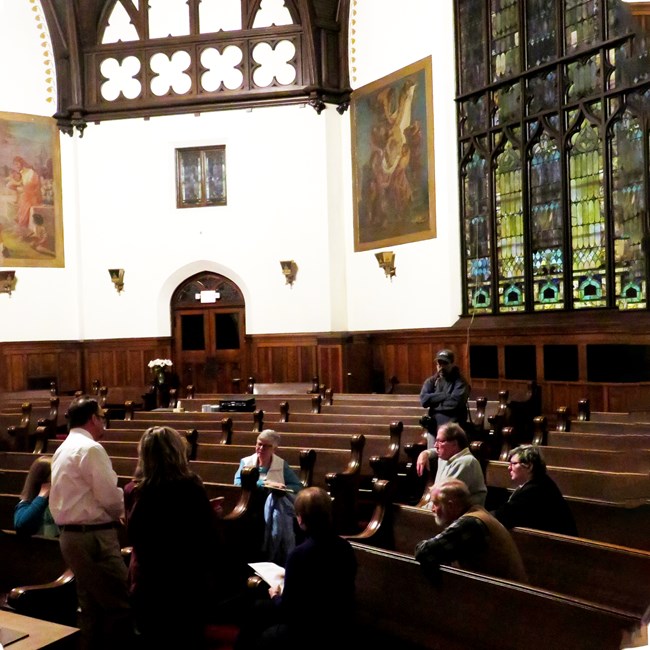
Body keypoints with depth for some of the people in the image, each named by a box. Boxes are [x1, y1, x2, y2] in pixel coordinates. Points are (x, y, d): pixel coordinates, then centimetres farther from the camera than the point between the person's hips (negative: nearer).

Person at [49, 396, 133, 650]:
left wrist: (111, 512, 12)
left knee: (91, 606, 16)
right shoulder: (90, 448, -15)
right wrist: (120, 511, 2)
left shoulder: (63, 450, 15)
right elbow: (110, 497, -18)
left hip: (71, 534, 10)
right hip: (94, 536, -10)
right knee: (119, 604, -7)